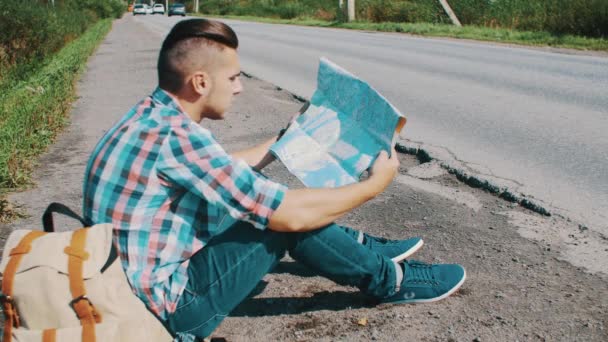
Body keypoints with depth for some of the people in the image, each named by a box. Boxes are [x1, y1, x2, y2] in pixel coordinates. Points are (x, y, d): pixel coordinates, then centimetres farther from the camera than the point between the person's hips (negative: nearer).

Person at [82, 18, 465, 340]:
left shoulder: (151, 117, 3)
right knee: (283, 215, -13)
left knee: (260, 193, 12)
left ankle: (362, 247, 24)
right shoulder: (176, 135, -27)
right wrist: (375, 184, -11)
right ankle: (390, 280, 9)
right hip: (168, 305, -9)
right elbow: (291, 214, -26)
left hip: (139, 284, 9)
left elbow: (229, 171, 20)